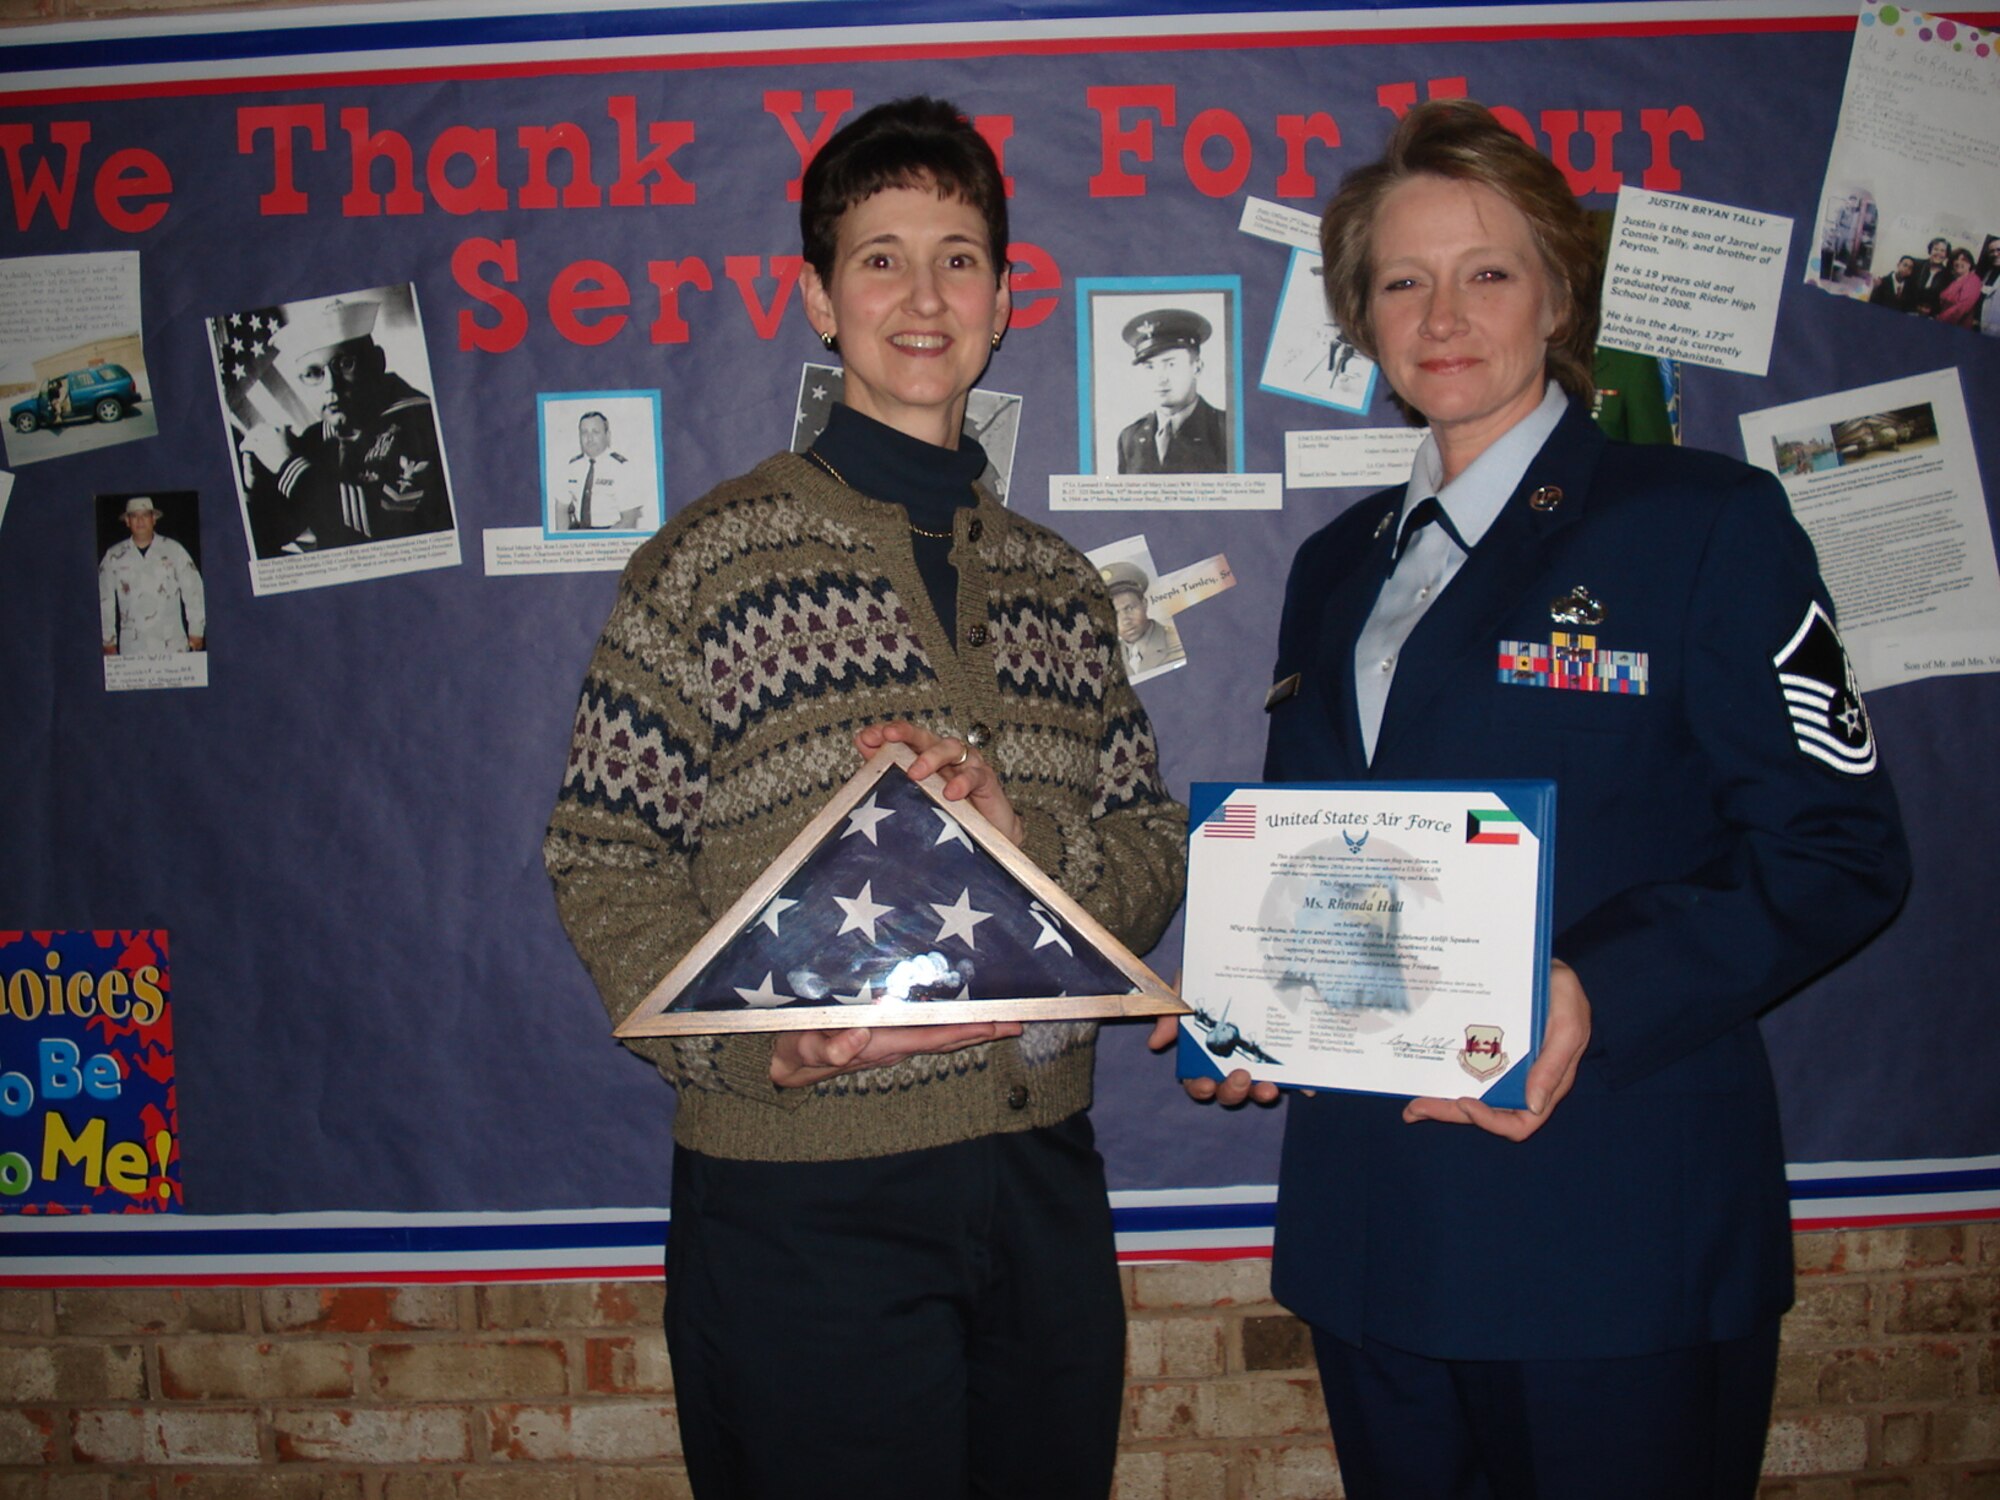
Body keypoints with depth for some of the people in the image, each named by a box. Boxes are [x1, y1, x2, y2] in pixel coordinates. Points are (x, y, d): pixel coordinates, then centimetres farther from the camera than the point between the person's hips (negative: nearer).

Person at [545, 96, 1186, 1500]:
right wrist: (754, 1043, -22)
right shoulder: (716, 560, -4)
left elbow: (1154, 846, 9)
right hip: (805, 1209, -5)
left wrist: (1029, 845, -12)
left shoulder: (1060, 583, 12)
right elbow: (606, 865, -7)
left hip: (1042, 1188, 5)